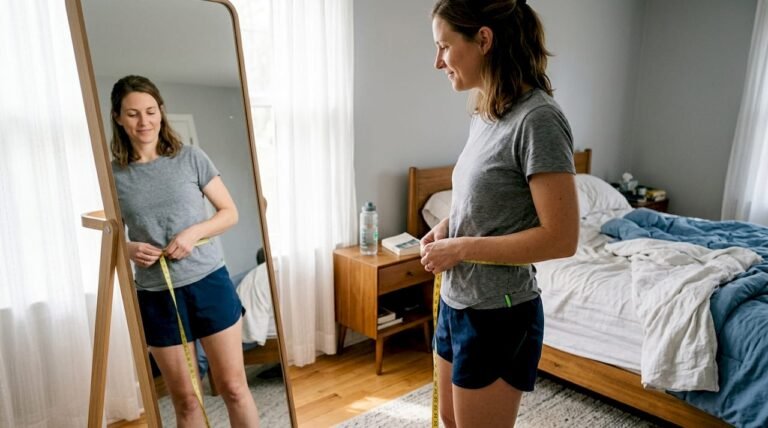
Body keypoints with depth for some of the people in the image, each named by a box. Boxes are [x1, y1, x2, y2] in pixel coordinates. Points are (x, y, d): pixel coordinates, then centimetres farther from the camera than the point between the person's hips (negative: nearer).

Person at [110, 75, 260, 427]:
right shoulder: (113, 174, 1)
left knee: (233, 387, 7)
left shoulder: (190, 158, -2)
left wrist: (195, 232, -16)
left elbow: (230, 213, 1)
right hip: (156, 296, 1)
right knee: (185, 400, 13)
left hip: (209, 283, -1)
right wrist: (128, 249, -11)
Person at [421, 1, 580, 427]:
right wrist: (446, 226, 0)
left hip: (499, 315, -8)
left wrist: (460, 249, -18)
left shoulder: (537, 118, -21)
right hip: (457, 303, 8)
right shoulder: (483, 115, 5)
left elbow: (561, 238, -22)